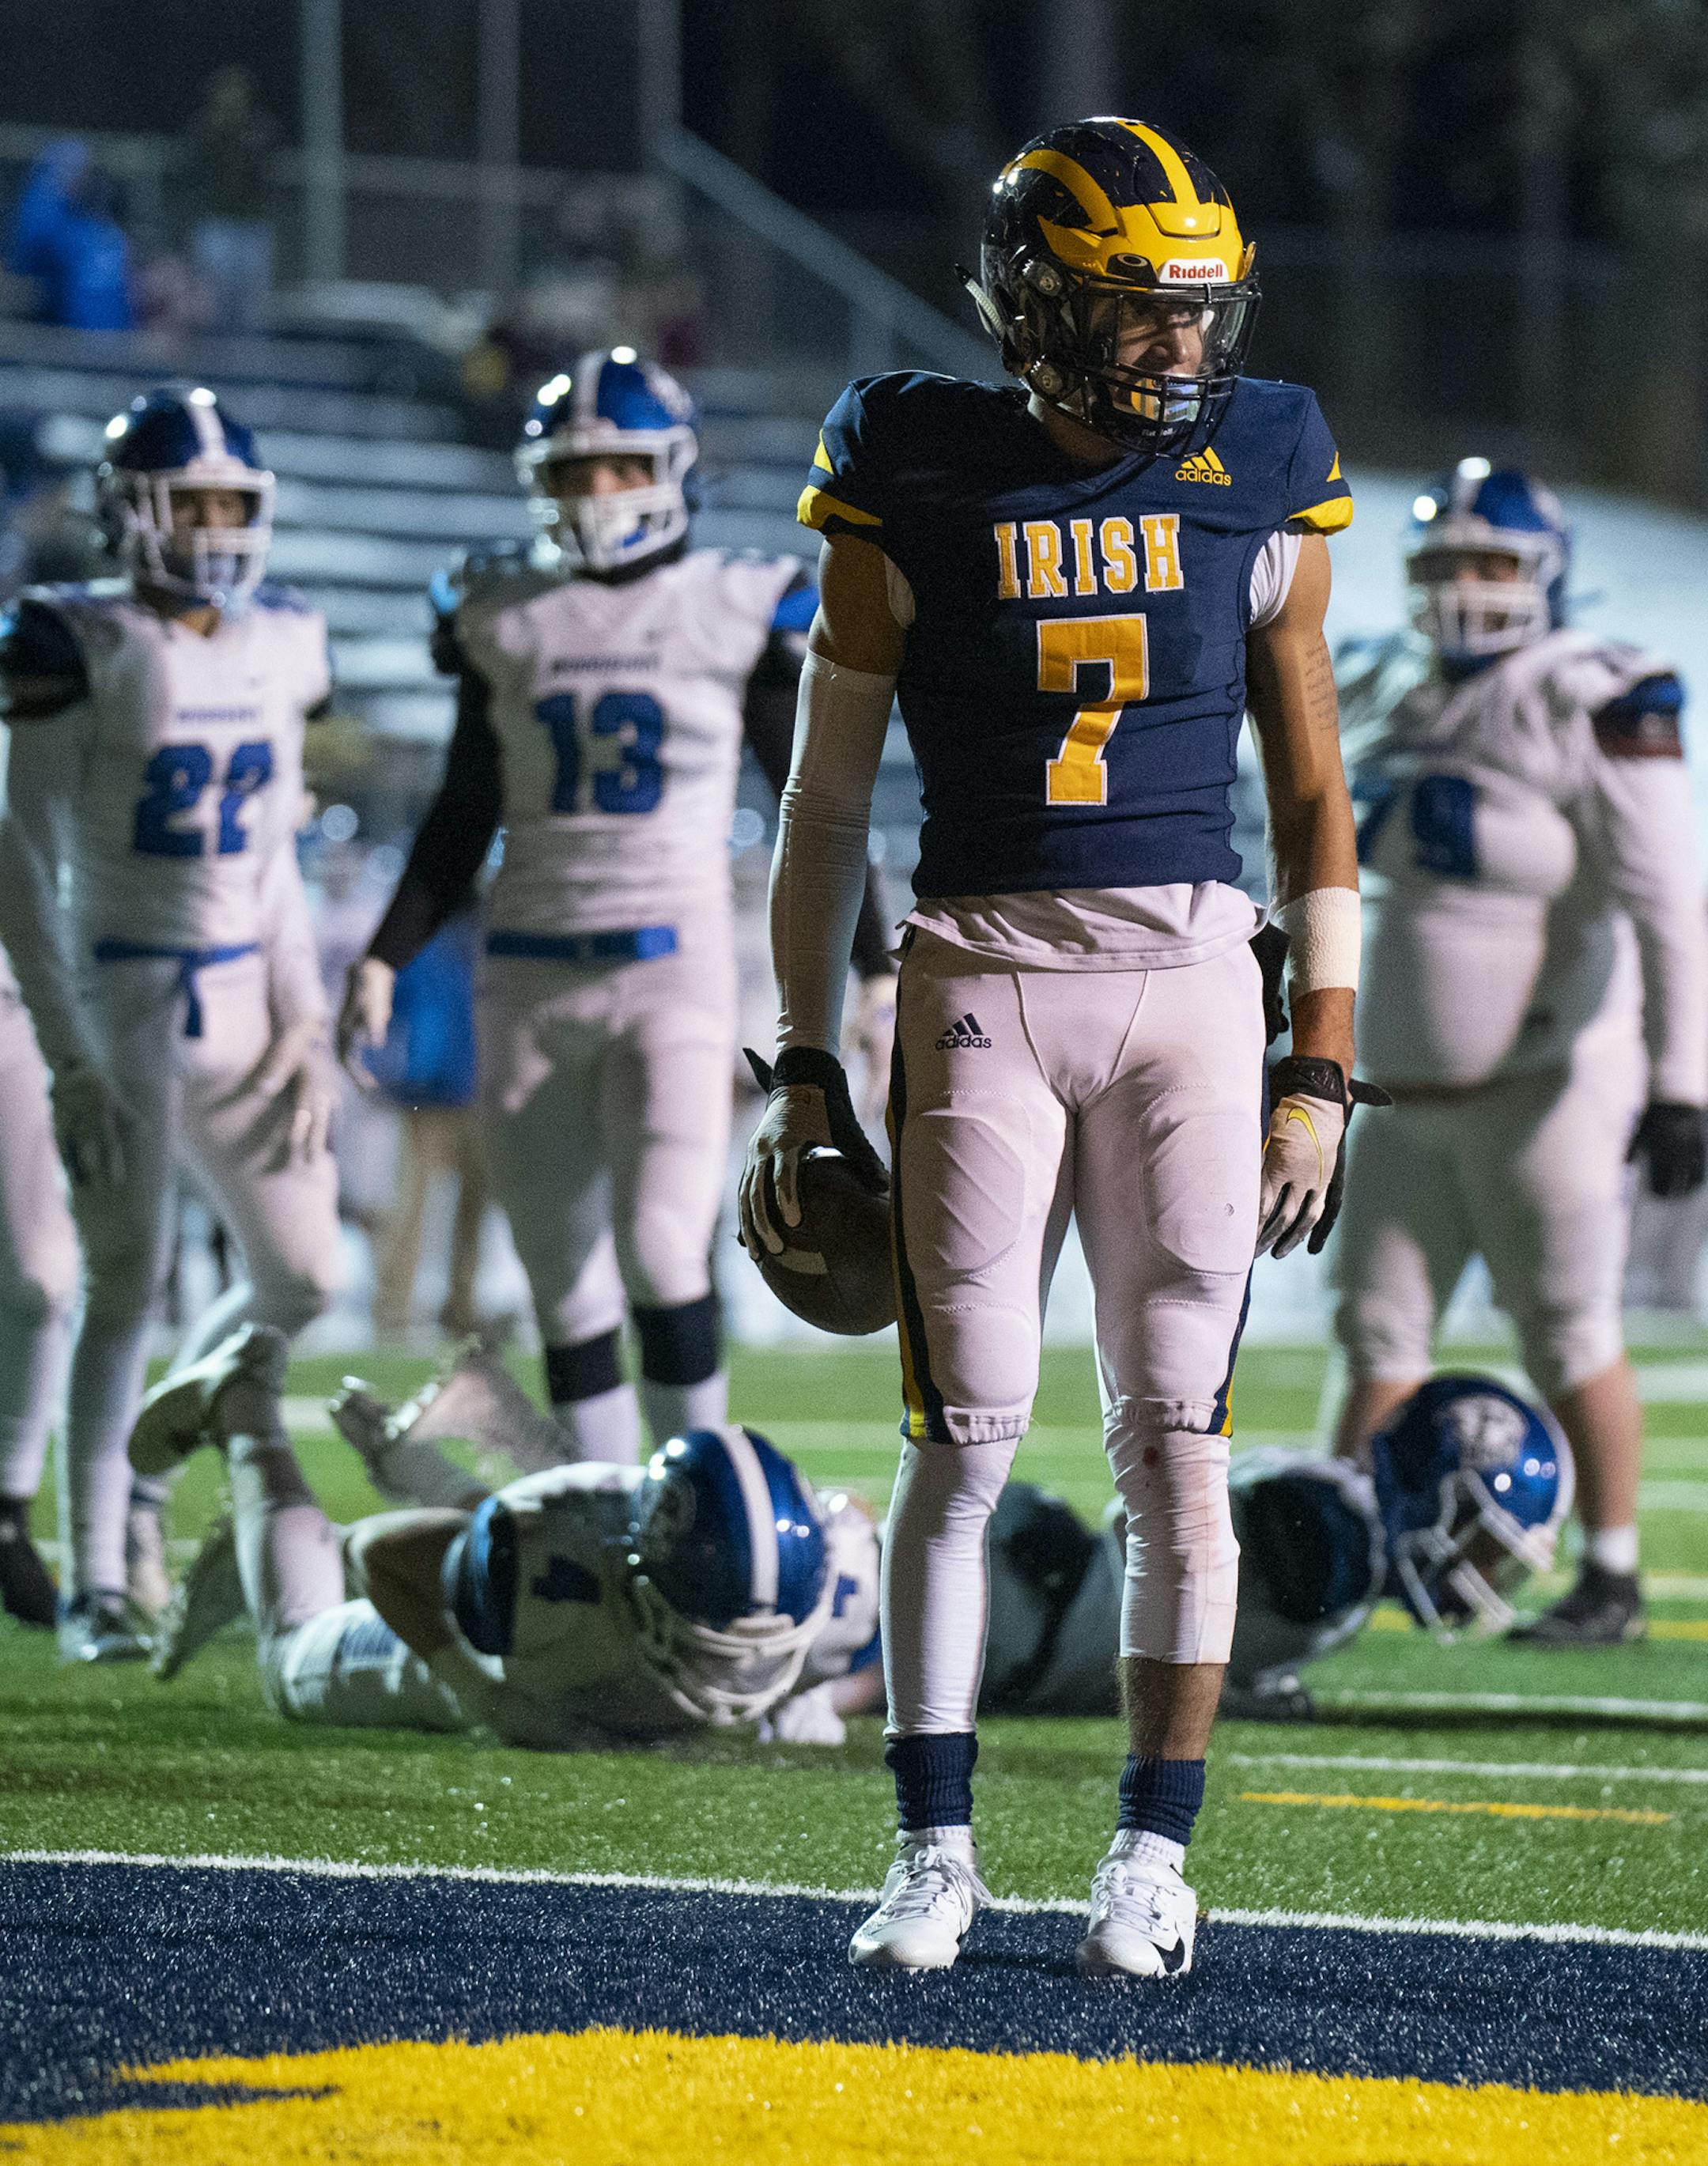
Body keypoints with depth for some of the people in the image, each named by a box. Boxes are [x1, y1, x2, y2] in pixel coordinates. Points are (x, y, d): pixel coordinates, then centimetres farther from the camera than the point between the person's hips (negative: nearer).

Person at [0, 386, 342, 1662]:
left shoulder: (281, 651, 8)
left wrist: (307, 1027, 8)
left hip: (242, 1001, 6)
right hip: (120, 995, -6)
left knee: (305, 1280, 5)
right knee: (129, 1282, -9)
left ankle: (144, 1477, 25)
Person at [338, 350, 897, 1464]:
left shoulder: (739, 611, 0)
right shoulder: (506, 618, 7)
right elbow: (465, 821, 14)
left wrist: (880, 971, 2)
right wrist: (384, 962, 7)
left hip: (675, 966, -3)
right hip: (534, 979, 3)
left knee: (663, 1251, -17)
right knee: (566, 1283, 4)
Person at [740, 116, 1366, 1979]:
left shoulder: (1257, 494, 4)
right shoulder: (918, 493, -1)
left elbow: (1311, 798, 9)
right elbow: (825, 806, 6)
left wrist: (1321, 1071, 4)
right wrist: (802, 1072, 5)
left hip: (1188, 983, 1)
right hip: (978, 983, -1)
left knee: (1173, 1436, 0)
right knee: (966, 1431, -4)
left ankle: (1154, 1853, 8)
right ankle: (936, 1847, 5)